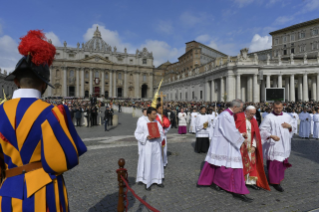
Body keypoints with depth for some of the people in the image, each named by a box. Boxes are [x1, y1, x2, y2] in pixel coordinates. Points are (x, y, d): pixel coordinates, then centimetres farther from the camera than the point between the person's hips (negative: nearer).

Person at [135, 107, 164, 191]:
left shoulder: (157, 122, 3)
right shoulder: (142, 122, -11)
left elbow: (161, 132, 10)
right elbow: (137, 134, -8)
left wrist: (158, 135, -12)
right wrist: (146, 137, -23)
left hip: (156, 145, 5)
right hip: (147, 146, -5)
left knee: (158, 162, 11)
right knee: (147, 164, 1)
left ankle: (158, 180, 27)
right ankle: (147, 182, 17)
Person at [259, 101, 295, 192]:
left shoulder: (287, 116, 8)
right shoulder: (269, 117, -10)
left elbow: (293, 127, 15)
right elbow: (262, 130, -14)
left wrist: (289, 126, -8)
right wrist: (271, 136, -29)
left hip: (285, 145, 6)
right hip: (274, 145, -6)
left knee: (282, 162, 17)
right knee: (274, 163, -4)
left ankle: (279, 177, 37)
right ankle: (275, 182, 7)